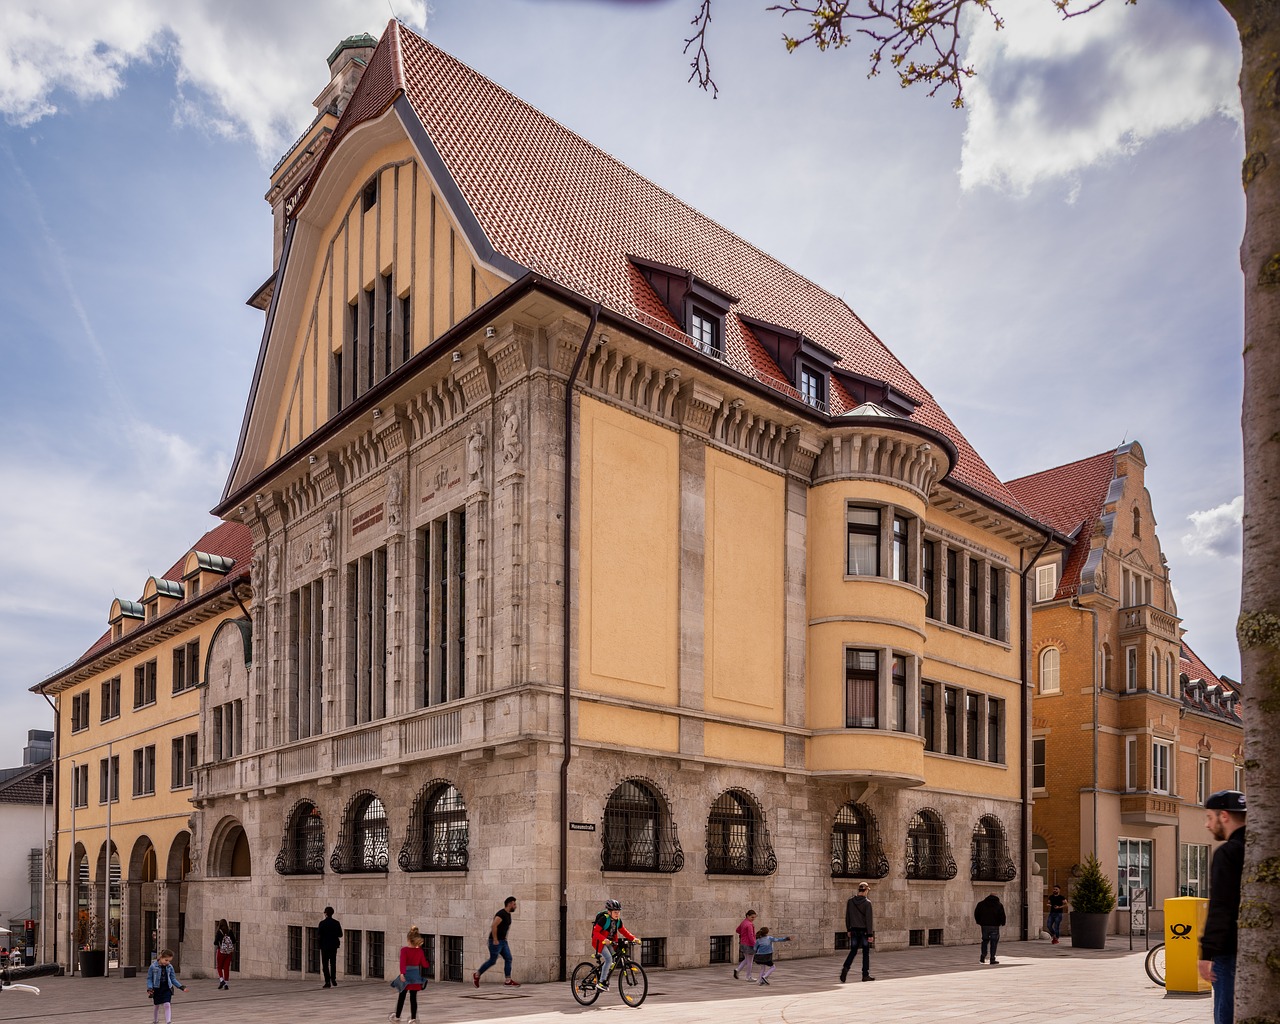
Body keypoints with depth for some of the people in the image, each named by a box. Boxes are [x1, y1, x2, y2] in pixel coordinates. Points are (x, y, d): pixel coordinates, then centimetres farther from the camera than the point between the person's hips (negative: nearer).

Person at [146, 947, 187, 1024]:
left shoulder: (170, 967, -4)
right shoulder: (153, 966, -13)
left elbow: (173, 979, 4)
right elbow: (149, 978, -5)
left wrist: (181, 986, -3)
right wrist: (150, 988, -19)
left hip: (167, 988, 1)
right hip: (156, 989, -1)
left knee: (167, 1004, -13)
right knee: (157, 1006, 13)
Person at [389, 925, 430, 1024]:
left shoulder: (404, 950, -11)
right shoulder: (420, 951, 0)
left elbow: (403, 962, -24)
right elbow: (424, 964, 5)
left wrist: (402, 973, -34)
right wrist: (429, 966, 27)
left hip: (407, 975, -3)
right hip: (416, 976, 3)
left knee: (401, 996, 11)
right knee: (413, 997, 7)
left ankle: (397, 1016, 24)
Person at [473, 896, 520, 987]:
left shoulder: (508, 915, 13)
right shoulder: (501, 914, -17)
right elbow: (494, 926, -26)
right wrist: (495, 940, -24)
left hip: (503, 941, 9)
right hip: (496, 941, -9)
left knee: (508, 959, 1)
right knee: (492, 960, -3)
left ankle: (508, 980, 0)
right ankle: (477, 975, 12)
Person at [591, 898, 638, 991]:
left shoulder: (618, 921, 0)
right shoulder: (604, 919, -21)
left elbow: (624, 931, 7)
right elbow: (595, 932, -24)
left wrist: (633, 938, -8)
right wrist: (604, 939, -39)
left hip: (609, 942, 8)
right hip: (599, 942, -8)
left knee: (613, 961, -3)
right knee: (609, 959, -21)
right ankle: (601, 982, -16)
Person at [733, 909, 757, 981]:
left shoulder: (744, 922, 8)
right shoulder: (749, 924, -20)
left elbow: (738, 930, 22)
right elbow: (751, 936, -24)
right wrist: (755, 945, -21)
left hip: (743, 944, 9)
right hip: (749, 945, -9)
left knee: (746, 960, 22)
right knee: (750, 961, 6)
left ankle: (737, 969, 8)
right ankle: (749, 977, 14)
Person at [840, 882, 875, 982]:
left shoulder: (850, 901, 2)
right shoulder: (867, 902, -11)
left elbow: (847, 916, 7)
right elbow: (869, 919, -12)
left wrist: (849, 929, 16)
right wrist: (870, 934, -11)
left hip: (854, 930, 4)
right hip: (864, 930, -4)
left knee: (853, 951, 10)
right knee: (866, 953, 8)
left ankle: (845, 968, -12)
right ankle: (865, 975, 10)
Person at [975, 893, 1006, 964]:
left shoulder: (981, 904, 9)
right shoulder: (999, 905, 2)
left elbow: (976, 914, 8)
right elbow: (1002, 916, -7)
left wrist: (979, 922, 17)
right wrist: (1002, 923, 6)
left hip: (984, 926, 2)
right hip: (994, 926, -2)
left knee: (985, 940, 16)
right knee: (994, 942, 4)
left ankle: (983, 957, 6)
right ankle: (992, 959, 1)